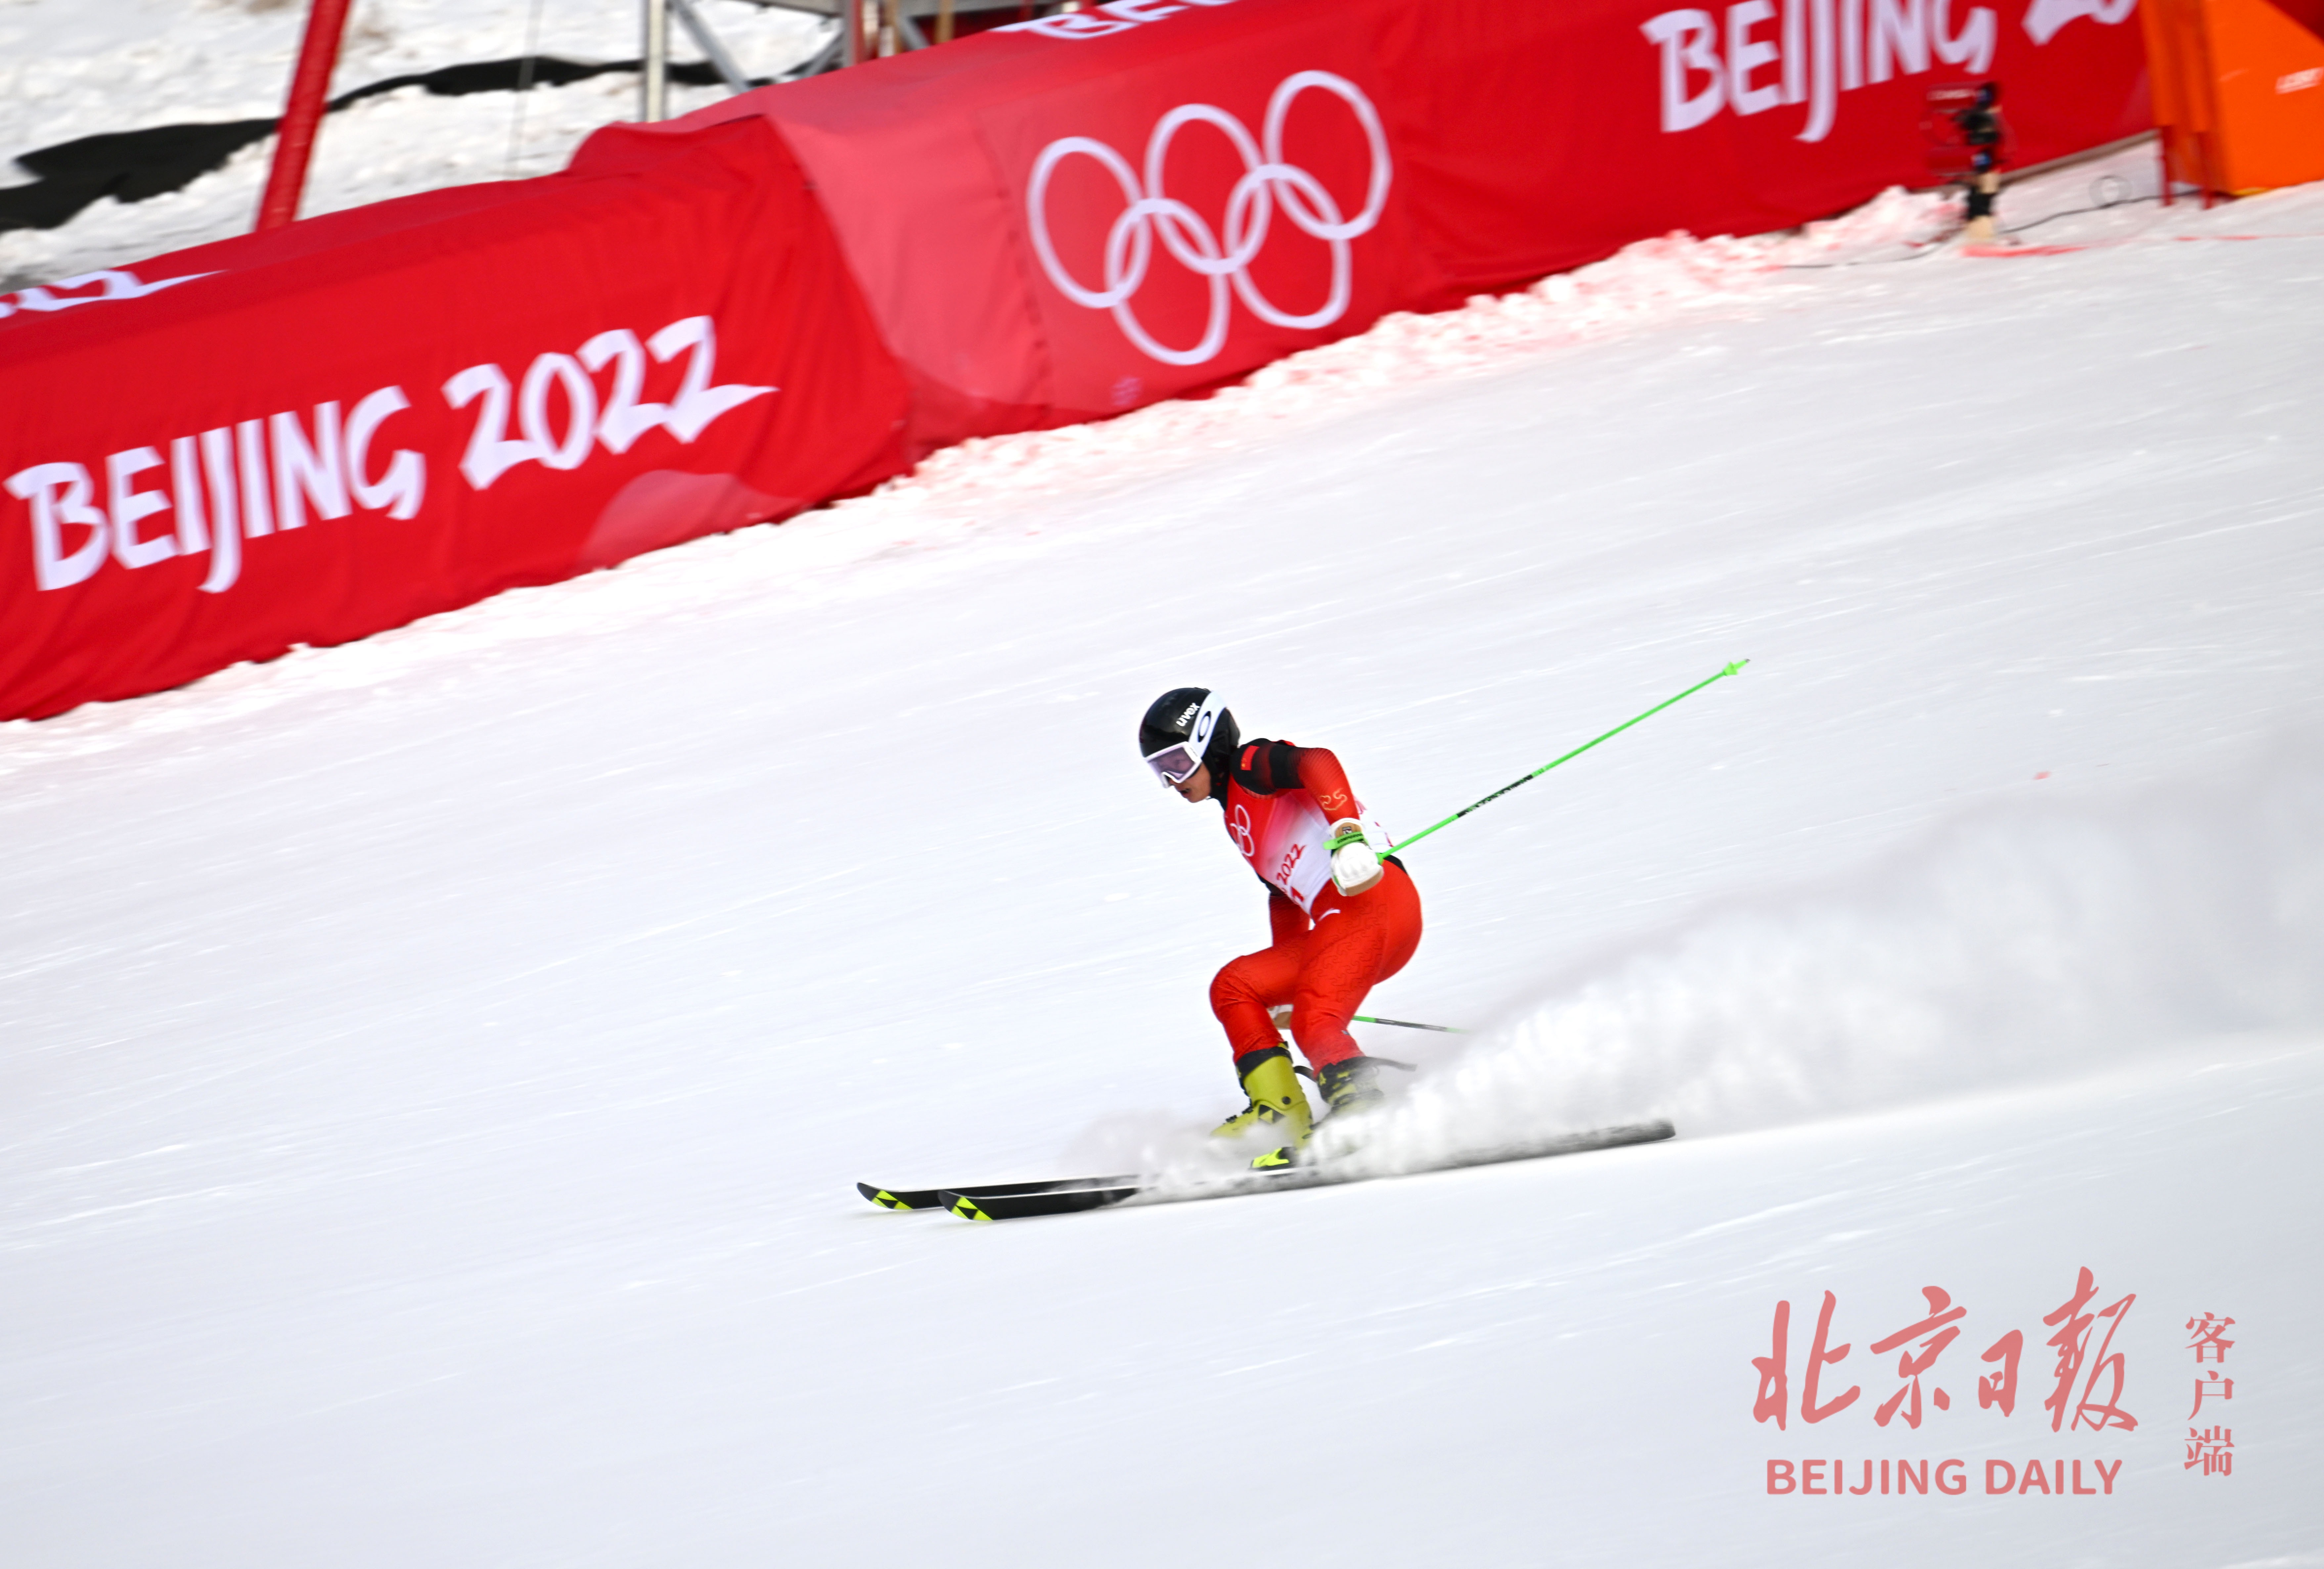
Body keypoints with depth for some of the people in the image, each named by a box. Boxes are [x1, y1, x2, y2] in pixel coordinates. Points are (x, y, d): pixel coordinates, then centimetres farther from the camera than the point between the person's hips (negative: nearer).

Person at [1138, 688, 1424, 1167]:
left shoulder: (1252, 767, 2)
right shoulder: (1238, 813, 30)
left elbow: (1316, 764, -19)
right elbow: (1284, 893, 36)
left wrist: (1346, 834, -35)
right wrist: (1285, 989, 37)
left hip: (1370, 898, -10)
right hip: (1337, 920, 10)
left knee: (1314, 1026, -24)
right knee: (1234, 988, 10)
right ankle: (1280, 1112, -2)